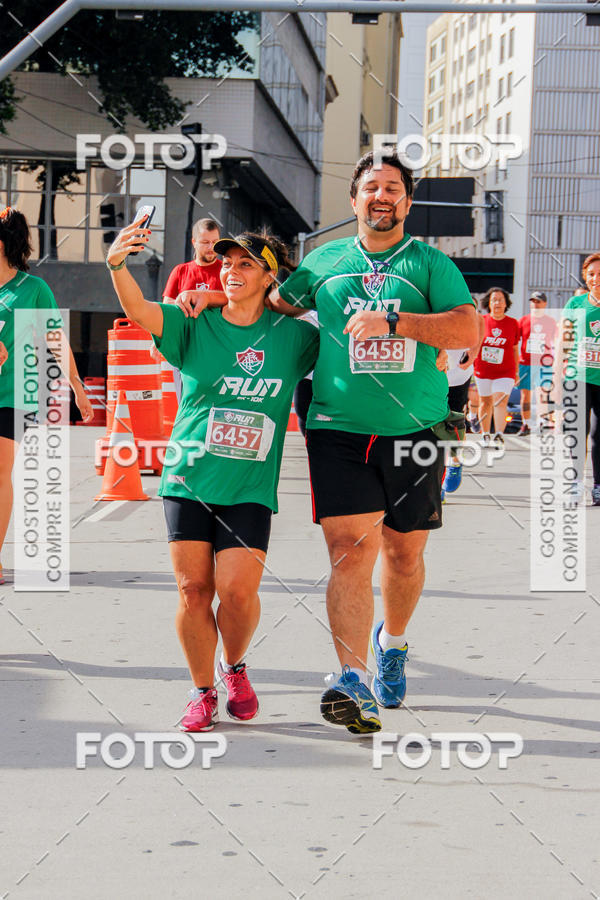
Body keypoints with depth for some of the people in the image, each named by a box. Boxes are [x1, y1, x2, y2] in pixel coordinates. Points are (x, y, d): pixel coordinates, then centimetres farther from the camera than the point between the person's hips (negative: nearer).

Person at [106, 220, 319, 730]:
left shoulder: (292, 336, 3)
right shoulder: (194, 327, 1)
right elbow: (139, 311, -17)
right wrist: (117, 265, -34)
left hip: (250, 490, 0)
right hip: (188, 479, 1)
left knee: (238, 590, -12)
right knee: (193, 588, -4)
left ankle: (234, 667, 19)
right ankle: (203, 691, 16)